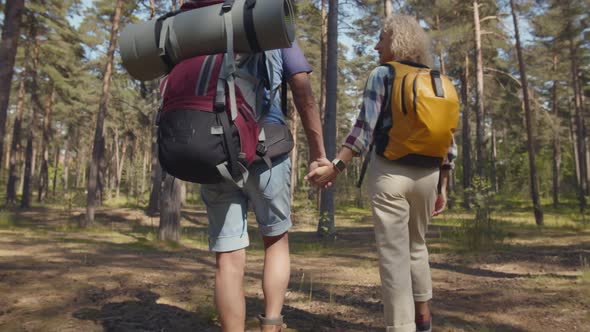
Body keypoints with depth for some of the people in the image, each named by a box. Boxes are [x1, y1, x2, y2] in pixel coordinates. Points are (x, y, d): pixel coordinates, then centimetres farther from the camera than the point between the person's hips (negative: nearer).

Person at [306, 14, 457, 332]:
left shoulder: (381, 75, -3)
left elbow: (364, 128, -15)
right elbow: (447, 139, 10)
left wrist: (335, 167, -14)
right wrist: (443, 186, 15)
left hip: (390, 173, -6)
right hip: (426, 175, 6)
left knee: (394, 255, -1)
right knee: (417, 246, 24)